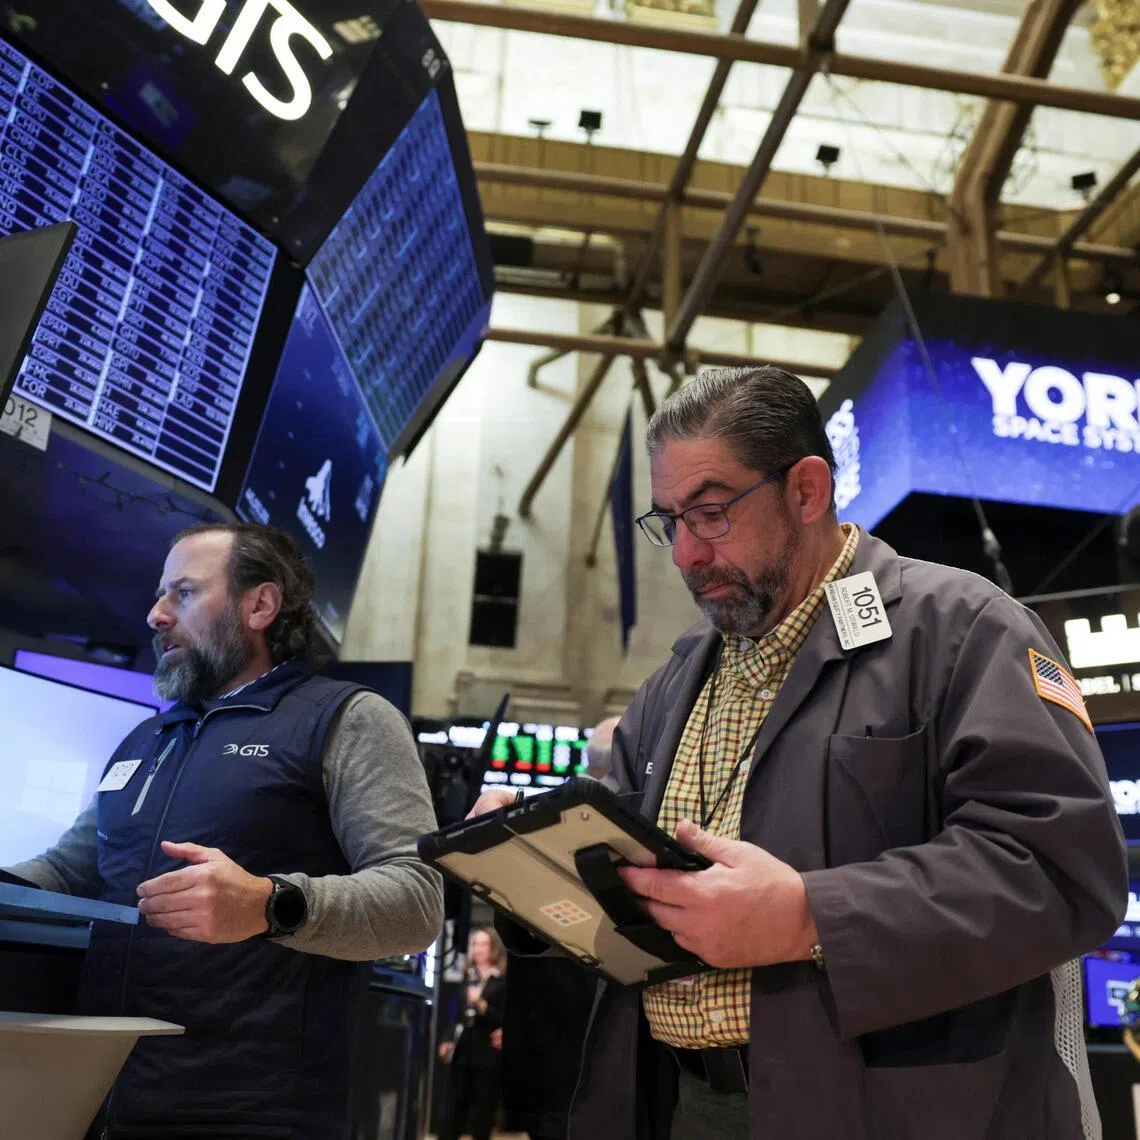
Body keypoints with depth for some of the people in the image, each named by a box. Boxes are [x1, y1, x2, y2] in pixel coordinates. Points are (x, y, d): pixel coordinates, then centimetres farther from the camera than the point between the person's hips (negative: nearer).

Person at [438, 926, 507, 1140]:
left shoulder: (502, 982, -5)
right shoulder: (466, 979, 10)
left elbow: (505, 1021, -11)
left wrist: (481, 1005, -23)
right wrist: (447, 1041, 6)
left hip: (487, 1057, -4)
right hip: (462, 1054, 4)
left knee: (482, 1116, 2)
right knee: (454, 1111, 8)